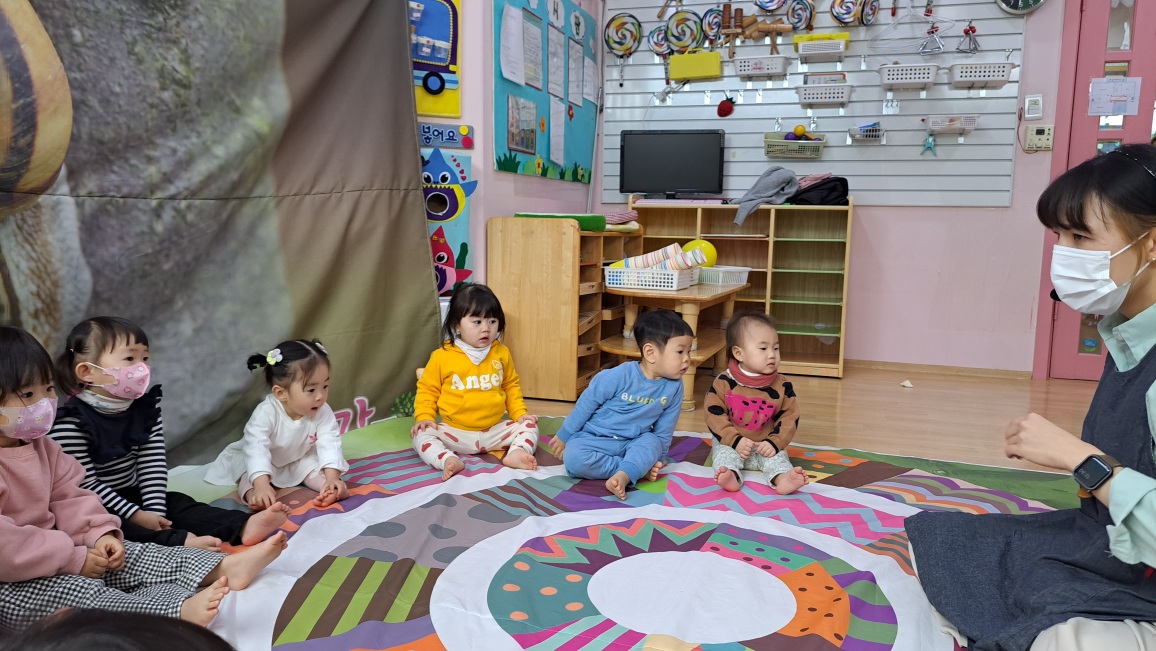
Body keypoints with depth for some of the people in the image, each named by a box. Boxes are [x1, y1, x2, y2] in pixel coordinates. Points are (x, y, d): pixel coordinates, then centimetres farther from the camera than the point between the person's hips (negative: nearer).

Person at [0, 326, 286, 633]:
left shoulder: (38, 445, 9)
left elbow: (69, 498, 10)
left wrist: (98, 534, -7)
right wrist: (73, 558, -24)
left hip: (48, 554, 9)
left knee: (129, 556, -7)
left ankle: (223, 568, -19)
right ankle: (179, 609, -48)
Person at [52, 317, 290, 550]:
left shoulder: (145, 407, -2)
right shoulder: (71, 422, -20)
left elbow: (152, 464, -6)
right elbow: (85, 484, -21)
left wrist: (154, 511, -17)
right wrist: (136, 515, -23)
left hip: (133, 495, 6)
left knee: (177, 504, -13)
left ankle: (242, 527, -32)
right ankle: (181, 541, -54)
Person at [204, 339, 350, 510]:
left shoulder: (323, 413, -26)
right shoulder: (266, 413, -38)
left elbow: (330, 444, -32)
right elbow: (257, 450, -47)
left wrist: (332, 478, -50)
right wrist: (262, 486, -62)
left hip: (300, 459, 3)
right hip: (265, 461, -3)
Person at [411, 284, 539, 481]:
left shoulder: (501, 353, 2)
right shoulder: (442, 356, -6)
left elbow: (511, 386, 14)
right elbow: (427, 389, 3)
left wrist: (520, 413, 3)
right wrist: (424, 417, -10)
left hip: (495, 430, 2)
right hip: (455, 433, -2)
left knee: (529, 425, -11)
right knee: (421, 435, -22)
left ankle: (516, 453, -33)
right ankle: (448, 460, -41)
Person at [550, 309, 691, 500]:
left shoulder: (674, 387, -6)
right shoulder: (618, 376, -20)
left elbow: (663, 429, 7)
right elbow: (587, 403, -8)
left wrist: (656, 460, 7)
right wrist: (564, 436, -1)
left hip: (633, 444, 3)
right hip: (593, 438, -3)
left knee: (652, 442, -28)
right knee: (573, 459, -32)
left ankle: (623, 476, -42)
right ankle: (637, 469, -23)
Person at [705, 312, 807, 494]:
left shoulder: (782, 386, -6)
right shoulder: (724, 382, -11)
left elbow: (789, 417, -4)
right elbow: (715, 415, -11)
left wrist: (774, 442, -18)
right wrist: (735, 440, -20)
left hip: (766, 446, 1)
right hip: (731, 443, -1)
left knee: (777, 455, -24)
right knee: (725, 452, -27)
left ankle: (782, 478, -50)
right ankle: (730, 476, -52)